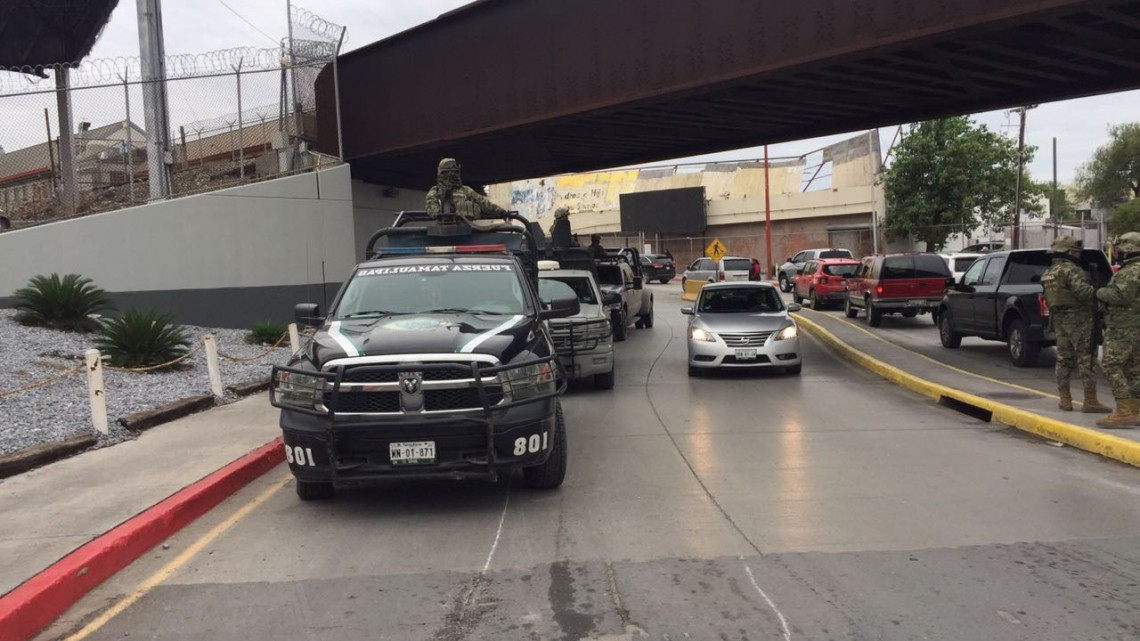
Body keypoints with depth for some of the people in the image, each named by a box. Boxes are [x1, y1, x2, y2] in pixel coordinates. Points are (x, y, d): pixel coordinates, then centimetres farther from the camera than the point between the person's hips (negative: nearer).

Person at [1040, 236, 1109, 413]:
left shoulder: (1047, 273, 14)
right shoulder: (1072, 270, -13)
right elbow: (1083, 291, -25)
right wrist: (1098, 291, -9)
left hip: (1058, 320, 8)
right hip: (1078, 319, -8)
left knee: (1063, 359, 11)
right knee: (1086, 360, -4)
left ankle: (1065, 400, 14)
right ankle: (1090, 402, -3)